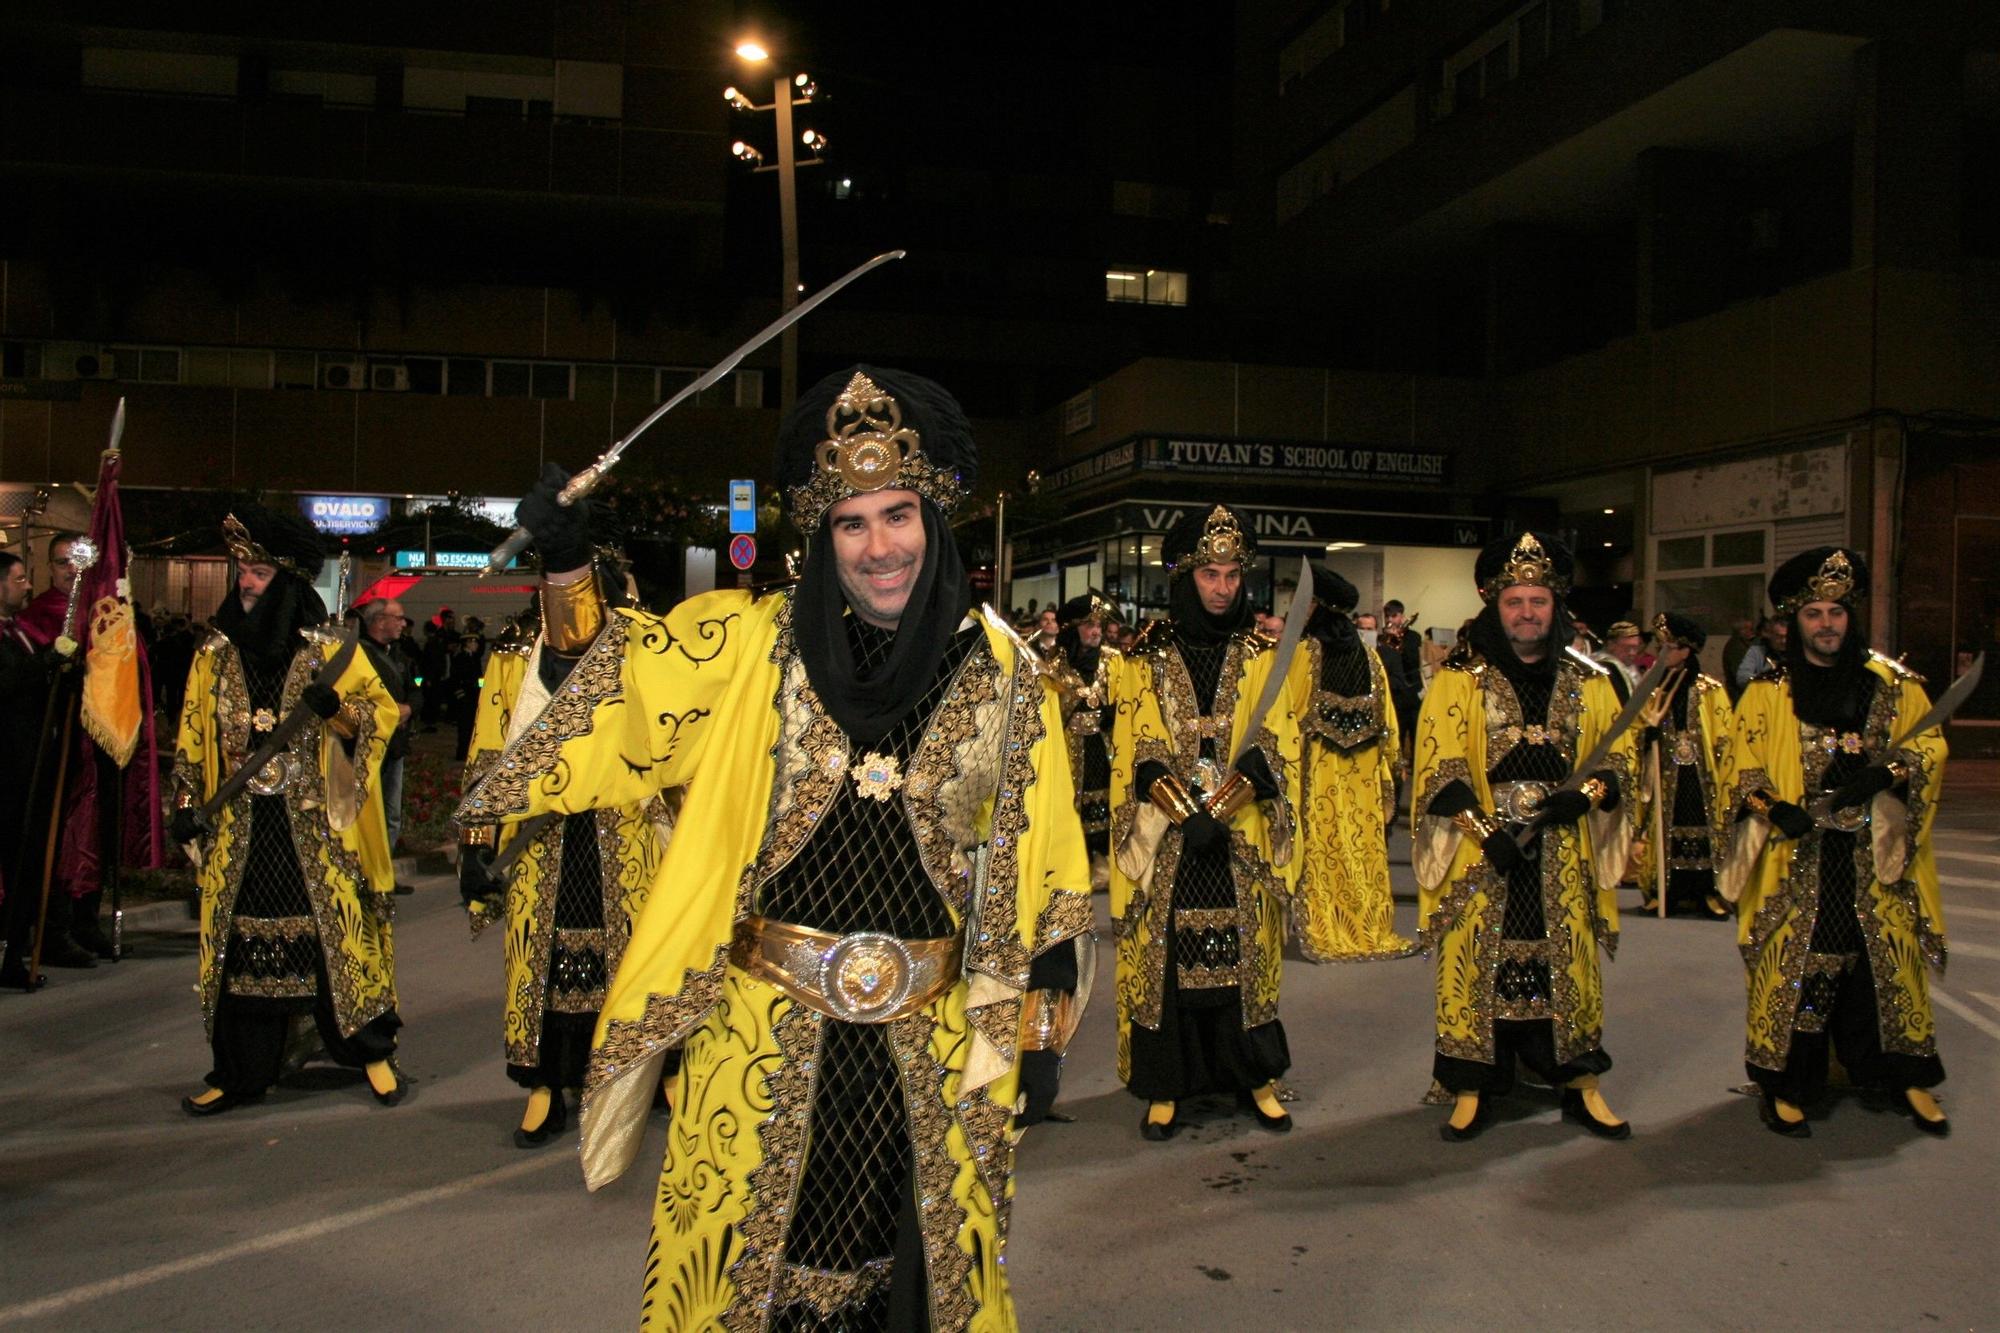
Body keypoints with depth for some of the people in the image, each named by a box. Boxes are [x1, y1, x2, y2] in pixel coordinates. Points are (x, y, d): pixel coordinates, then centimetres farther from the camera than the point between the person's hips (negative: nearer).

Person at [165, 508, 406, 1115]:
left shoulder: (329, 651, 0)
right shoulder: (215, 654, 8)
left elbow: (381, 713, 0)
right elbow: (193, 735, 13)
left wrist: (335, 709, -20)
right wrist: (186, 804, 6)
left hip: (317, 826, -3)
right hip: (239, 827, 3)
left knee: (337, 933, -1)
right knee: (240, 942, 5)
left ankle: (371, 1051, 13)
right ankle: (240, 1072, 17)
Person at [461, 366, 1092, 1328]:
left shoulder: (1000, 670, -3)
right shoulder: (751, 647, -3)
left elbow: (1041, 870, 1)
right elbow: (600, 683, -1)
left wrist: (1042, 1034, 1)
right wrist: (566, 565, -16)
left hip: (933, 1041, 1)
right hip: (765, 1032, 0)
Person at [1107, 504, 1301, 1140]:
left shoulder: (1262, 655, 5)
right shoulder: (1148, 656, 2)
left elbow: (1274, 747, -3)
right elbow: (1139, 752, -4)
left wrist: (1216, 808, -16)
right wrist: (1186, 816, -17)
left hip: (1243, 841, 1)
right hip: (1165, 842, -1)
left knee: (1245, 956, 6)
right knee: (1165, 957, 2)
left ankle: (1255, 1077, 20)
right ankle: (1164, 1087, 12)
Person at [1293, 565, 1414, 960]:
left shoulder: (1306, 651, -8)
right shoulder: (1370, 656, 6)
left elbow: (1292, 713, -8)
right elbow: (1386, 717, 9)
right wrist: (1389, 764, 15)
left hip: (1318, 768, -4)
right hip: (1363, 773, 4)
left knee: (1322, 846, 0)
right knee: (1365, 844, 9)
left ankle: (1325, 932, 4)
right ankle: (1373, 929, 16)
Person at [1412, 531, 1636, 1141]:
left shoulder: (1588, 683, 9)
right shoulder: (1459, 680, -1)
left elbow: (1619, 755, 12)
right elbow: (1440, 767, -7)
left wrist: (1585, 795, -9)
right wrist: (1486, 832, -18)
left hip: (1563, 860, 3)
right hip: (1481, 857, -3)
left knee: (1568, 963, 7)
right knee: (1476, 965, 0)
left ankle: (1582, 1088, 20)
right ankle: (1472, 1093, 10)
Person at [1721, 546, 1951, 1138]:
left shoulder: (1893, 684, 8)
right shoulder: (1767, 692, 2)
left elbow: (1931, 743, 6)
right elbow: (1742, 768, 2)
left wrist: (1886, 769, -12)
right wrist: (1772, 808, -15)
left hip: (1876, 859, 2)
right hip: (1798, 863, -2)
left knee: (1887, 961, 5)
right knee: (1794, 964, -2)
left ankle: (1905, 1078, 20)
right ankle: (1787, 1087, 8)